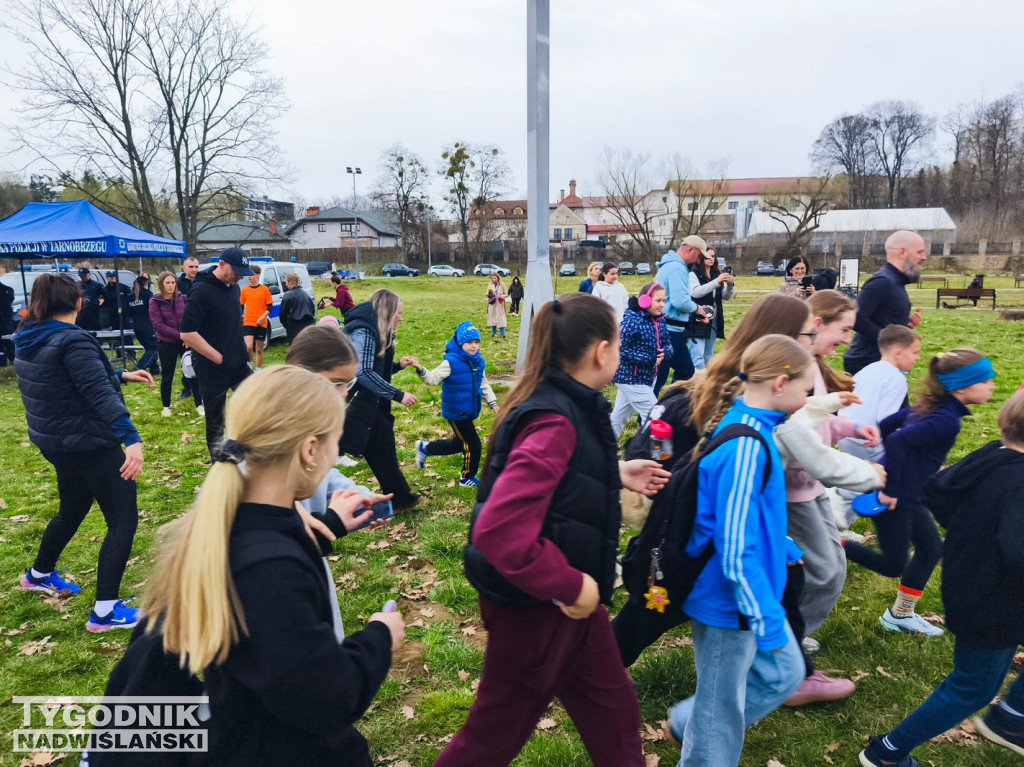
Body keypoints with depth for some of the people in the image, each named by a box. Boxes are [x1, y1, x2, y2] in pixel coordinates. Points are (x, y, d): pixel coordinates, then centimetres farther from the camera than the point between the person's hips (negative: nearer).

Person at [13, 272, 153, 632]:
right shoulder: (72, 341, -22)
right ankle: (105, 611, -1)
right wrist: (131, 438, -37)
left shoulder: (29, 341, 7)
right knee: (123, 518, -2)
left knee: (73, 510, 29)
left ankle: (39, 574, 50)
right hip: (89, 442, -9)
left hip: (56, 441, 10)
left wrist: (121, 375, 20)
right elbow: (100, 394, -31)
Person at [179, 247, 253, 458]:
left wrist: (240, 348, 11)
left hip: (239, 363, 7)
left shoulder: (233, 286, 7)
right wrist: (218, 358, -18)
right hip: (213, 368, -7)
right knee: (216, 426, 6)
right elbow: (187, 333, -23)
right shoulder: (201, 290, -18)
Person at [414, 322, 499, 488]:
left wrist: (493, 403, 7)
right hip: (456, 412, -8)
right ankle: (468, 478, 21)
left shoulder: (478, 362, 4)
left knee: (460, 443, 22)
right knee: (473, 444, -1)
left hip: (469, 412, 8)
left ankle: (425, 448, 38)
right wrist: (421, 371, -42)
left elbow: (484, 385, 14)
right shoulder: (451, 362, -18)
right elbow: (433, 378, -23)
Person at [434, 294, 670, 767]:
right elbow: (499, 530, -37)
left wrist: (616, 475, 13)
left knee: (613, 708, 25)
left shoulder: (564, 405, 0)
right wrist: (569, 586, -26)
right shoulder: (555, 421, -29)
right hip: (534, 607, -9)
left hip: (564, 598, 9)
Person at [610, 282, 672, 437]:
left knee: (619, 416, 18)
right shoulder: (632, 320, -20)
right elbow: (622, 350, -23)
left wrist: (665, 353, -14)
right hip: (631, 378, -8)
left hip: (647, 377, 8)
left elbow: (667, 343, 11)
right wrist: (650, 359, -24)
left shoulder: (660, 320, 4)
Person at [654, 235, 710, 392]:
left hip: (668, 329, 11)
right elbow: (680, 302, -27)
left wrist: (693, 310, 11)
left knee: (686, 370, 17)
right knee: (658, 376, -5)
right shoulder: (677, 268, -17)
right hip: (669, 330, -11)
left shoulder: (670, 265, 17)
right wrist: (696, 308, -6)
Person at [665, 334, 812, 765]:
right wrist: (768, 620, -21)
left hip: (748, 592, 10)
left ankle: (687, 724, 37)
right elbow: (735, 551, -27)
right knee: (723, 708, 12)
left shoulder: (748, 427, 1)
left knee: (784, 673, 24)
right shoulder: (745, 448, -29)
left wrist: (784, 548, 25)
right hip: (730, 601, -9)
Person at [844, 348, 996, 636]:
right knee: (892, 566, 5)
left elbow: (886, 426, 8)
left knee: (931, 549, 20)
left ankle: (901, 614, 31)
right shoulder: (947, 421, -23)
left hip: (909, 495, 10)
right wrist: (889, 490, -24)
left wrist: (898, 468, 17)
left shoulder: (929, 406, 3)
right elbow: (897, 441, -32)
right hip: (896, 498, -10)